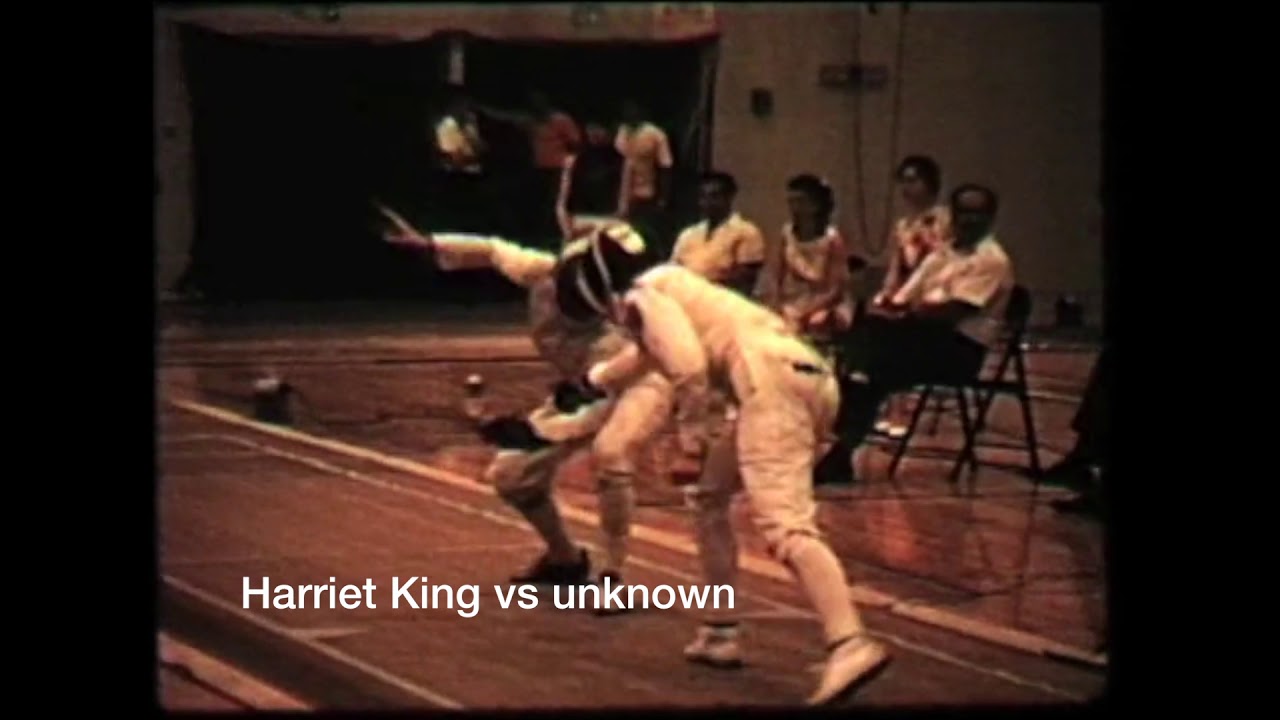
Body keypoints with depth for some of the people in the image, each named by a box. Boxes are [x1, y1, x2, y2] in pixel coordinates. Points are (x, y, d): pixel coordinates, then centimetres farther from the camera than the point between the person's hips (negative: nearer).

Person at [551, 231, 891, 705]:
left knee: (782, 528, -22)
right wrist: (594, 380, 71)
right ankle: (720, 634, 30)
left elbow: (689, 366, -15)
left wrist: (689, 427, 2)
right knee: (710, 497, 26)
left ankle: (852, 645, -41)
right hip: (807, 376, 9)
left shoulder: (643, 298, 3)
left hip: (774, 381, -9)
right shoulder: (663, 285, 30)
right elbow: (648, 350, 54)